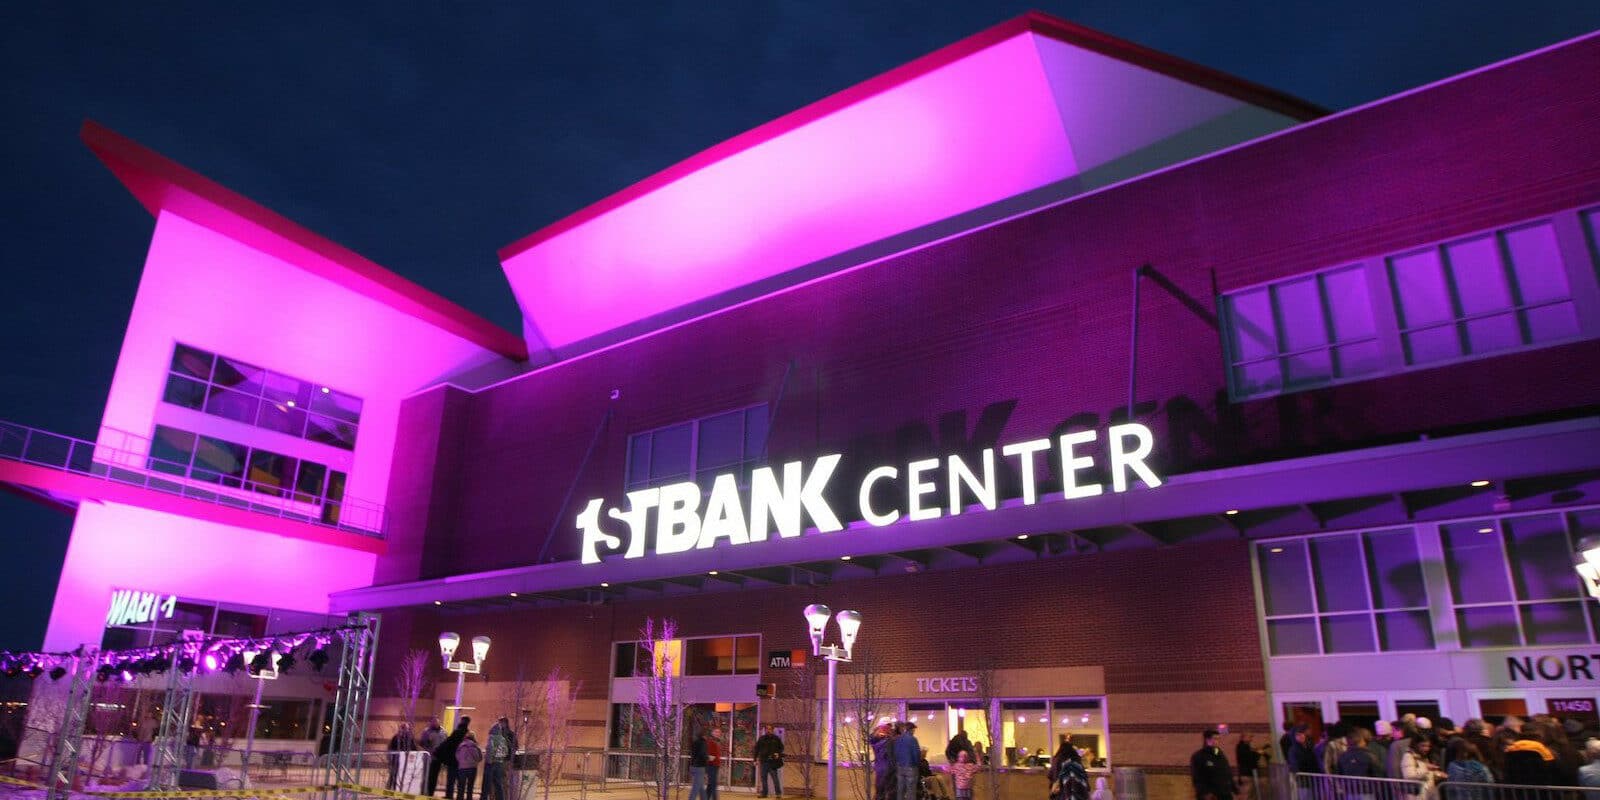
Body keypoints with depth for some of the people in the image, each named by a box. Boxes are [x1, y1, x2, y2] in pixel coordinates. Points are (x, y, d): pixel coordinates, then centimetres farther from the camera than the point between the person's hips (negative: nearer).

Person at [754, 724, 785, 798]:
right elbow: (756, 749, 12)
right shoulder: (761, 739, 10)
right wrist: (755, 759, 7)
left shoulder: (776, 738, 5)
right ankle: (764, 793, 15)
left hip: (773, 761, -3)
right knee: (763, 777, 6)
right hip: (763, 761, 3)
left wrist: (778, 753, -8)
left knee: (775, 777, -7)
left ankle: (778, 793, -1)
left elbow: (781, 747, 12)